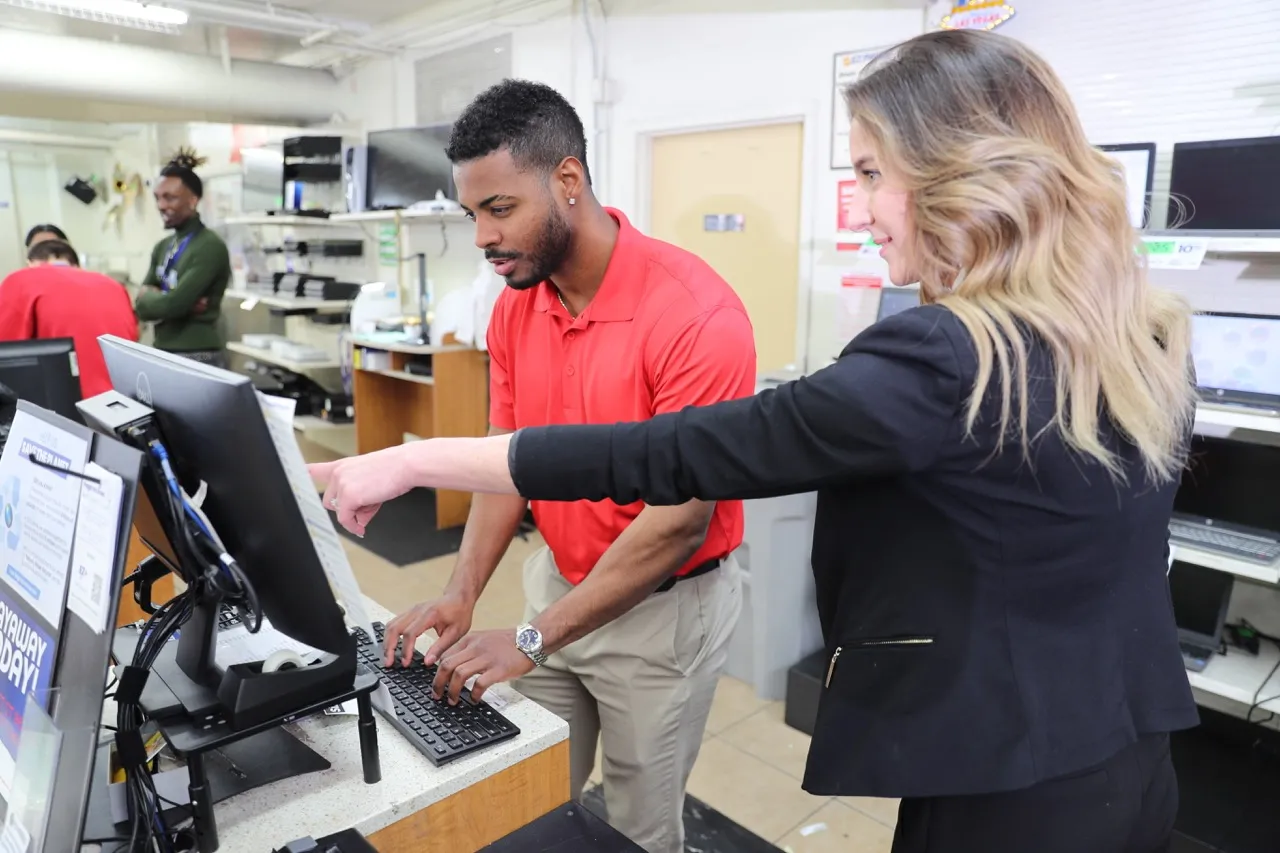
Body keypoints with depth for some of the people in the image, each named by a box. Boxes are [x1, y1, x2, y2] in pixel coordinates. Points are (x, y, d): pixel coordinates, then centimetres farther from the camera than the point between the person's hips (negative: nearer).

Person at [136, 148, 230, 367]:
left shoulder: (210, 247, -12)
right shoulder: (162, 247, 13)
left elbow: (172, 305, -19)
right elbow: (142, 306, 6)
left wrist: (151, 295, 2)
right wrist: (183, 304, -12)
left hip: (199, 360, -8)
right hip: (162, 354, 8)